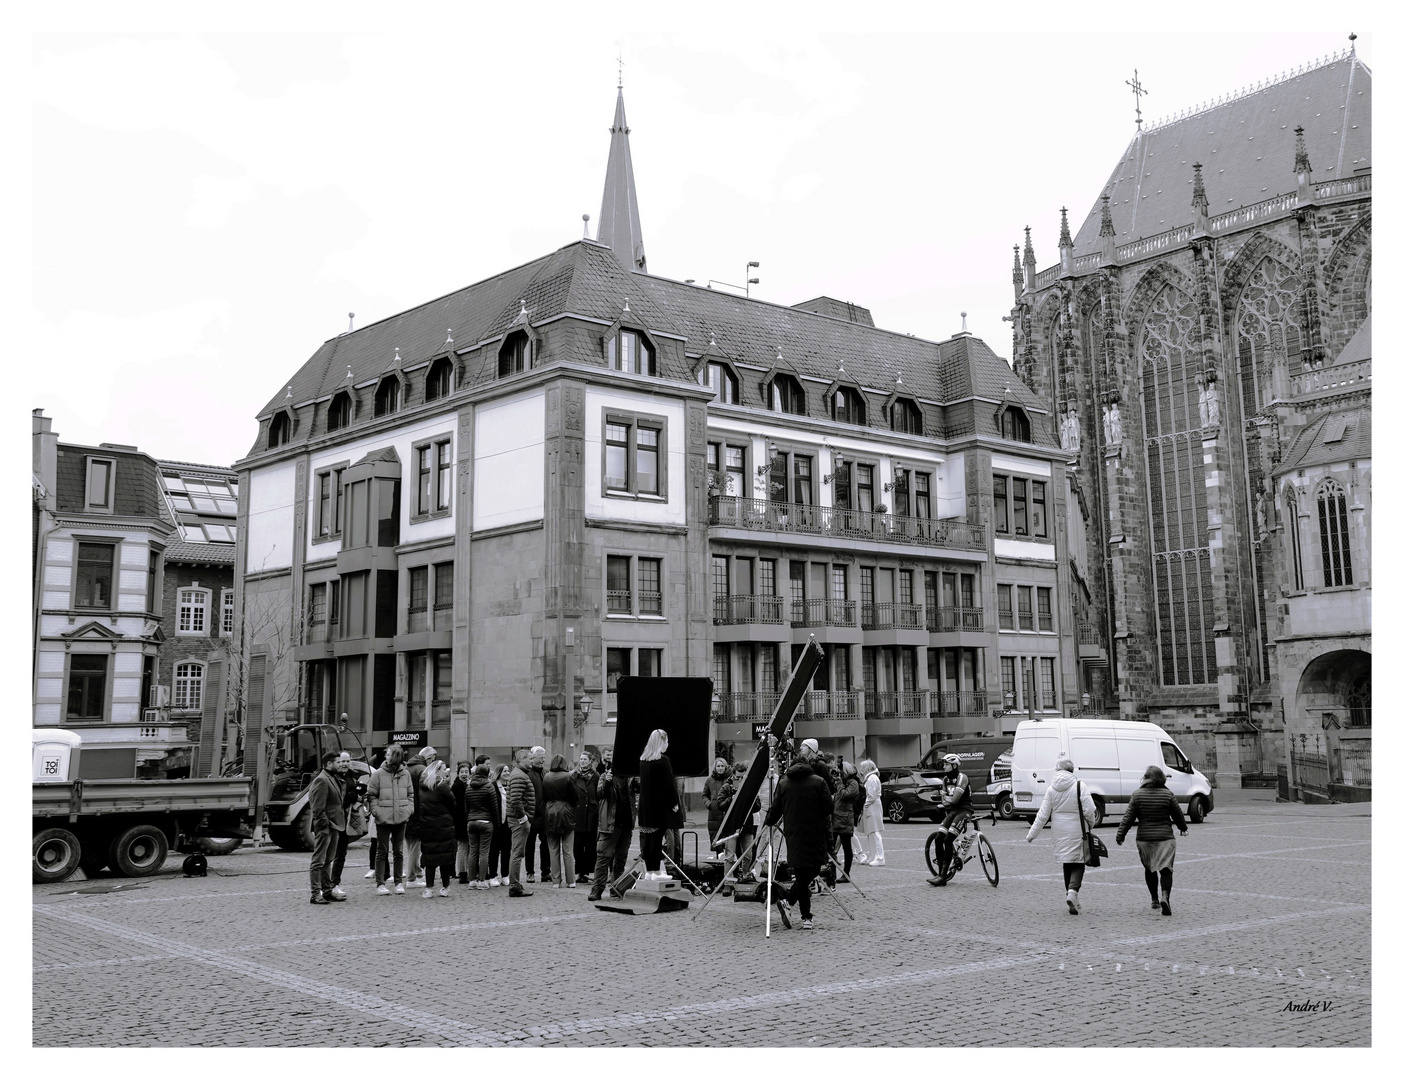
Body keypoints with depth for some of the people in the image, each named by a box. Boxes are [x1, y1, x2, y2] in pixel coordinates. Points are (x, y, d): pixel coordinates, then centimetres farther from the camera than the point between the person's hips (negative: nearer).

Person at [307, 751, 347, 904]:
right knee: (318, 861, -4)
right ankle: (316, 894, -2)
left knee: (327, 861, 15)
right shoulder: (321, 780, -14)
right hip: (325, 828, -10)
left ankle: (327, 892, 22)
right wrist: (324, 825, -20)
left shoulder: (334, 779, 17)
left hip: (334, 826, 10)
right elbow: (318, 808, -18)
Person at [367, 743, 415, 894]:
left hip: (401, 818, 3)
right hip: (383, 819, -3)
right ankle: (380, 883, 9)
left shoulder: (405, 774, 5)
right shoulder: (378, 774, -3)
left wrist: (409, 809, -1)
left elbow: (410, 794, 12)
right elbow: (371, 795, -1)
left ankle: (399, 882, 19)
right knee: (382, 851, 3)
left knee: (399, 851, 11)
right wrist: (376, 811, -11)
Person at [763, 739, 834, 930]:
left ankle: (806, 917, 10)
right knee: (811, 871, 3)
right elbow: (828, 808, -7)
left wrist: (768, 821, 24)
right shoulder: (818, 782, -8)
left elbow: (775, 809, 5)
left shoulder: (783, 782, 3)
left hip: (793, 838, 4)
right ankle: (788, 901, -13)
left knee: (802, 875, 10)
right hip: (815, 837, -4)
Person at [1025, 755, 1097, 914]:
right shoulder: (1079, 787, -9)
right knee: (1078, 864, 3)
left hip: (1060, 833, 3)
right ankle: (1073, 891, -22)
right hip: (1077, 831, -3)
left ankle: (1072, 900, 18)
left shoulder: (1051, 789, 0)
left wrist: (1032, 833, 9)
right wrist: (1091, 824, 8)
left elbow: (1043, 815, 1)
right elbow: (1089, 811, -13)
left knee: (1067, 864, 15)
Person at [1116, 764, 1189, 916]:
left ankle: (1154, 900, 22)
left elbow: (1128, 817, -4)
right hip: (1165, 838, -1)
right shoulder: (1168, 795, -3)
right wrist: (1183, 828, 26)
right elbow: (1178, 815, 7)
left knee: (1149, 869, 17)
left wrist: (1120, 834, 2)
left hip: (1144, 838, 1)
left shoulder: (1137, 795, -4)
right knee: (1166, 869, -4)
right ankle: (1165, 897, -25)